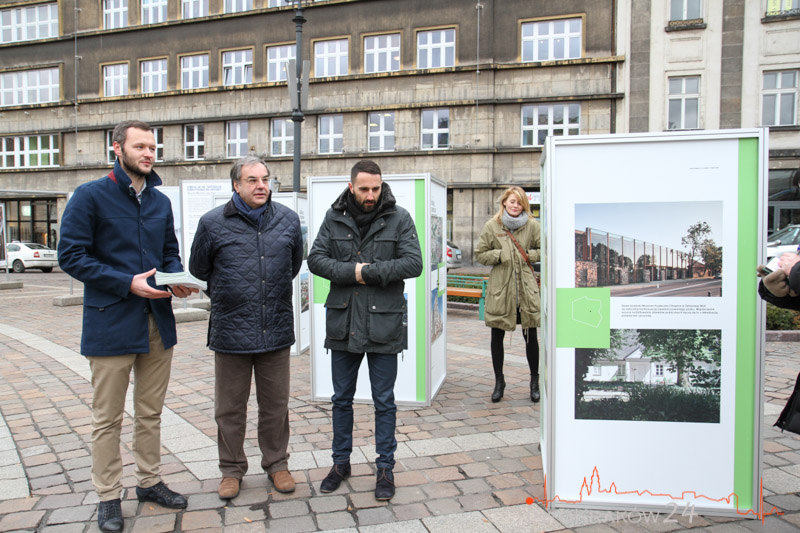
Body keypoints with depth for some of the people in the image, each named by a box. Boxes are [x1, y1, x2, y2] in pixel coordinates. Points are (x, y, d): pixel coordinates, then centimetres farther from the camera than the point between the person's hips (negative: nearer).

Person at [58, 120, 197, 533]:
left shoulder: (160, 201, 11)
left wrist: (177, 278, -4)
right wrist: (128, 284, -19)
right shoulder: (90, 196, -6)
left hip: (158, 321, 5)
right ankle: (108, 497, 21)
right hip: (111, 324, -5)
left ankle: (149, 482, 31)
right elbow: (71, 256, -10)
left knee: (151, 412, 16)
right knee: (108, 418, 6)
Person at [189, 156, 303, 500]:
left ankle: (276, 464, 31)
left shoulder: (288, 220, 3)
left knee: (275, 404, 13)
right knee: (230, 407, 11)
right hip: (230, 330, -1)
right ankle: (232, 469, 29)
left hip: (276, 329, 2)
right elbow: (198, 269, 11)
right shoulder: (213, 223, -4)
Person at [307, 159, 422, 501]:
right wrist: (351, 272, -16)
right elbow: (316, 259, -1)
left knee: (384, 401, 9)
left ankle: (385, 467, 24)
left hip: (383, 324, -2)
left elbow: (413, 264, -11)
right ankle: (341, 462, 33)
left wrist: (368, 272, -17)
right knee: (341, 399, 15)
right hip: (342, 323, 3)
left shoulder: (398, 218, -3)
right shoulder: (334, 218, 4)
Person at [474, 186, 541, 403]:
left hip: (526, 288, 0)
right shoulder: (491, 226, 1)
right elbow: (480, 254, 4)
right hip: (500, 288, 0)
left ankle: (535, 381, 24)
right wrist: (501, 255, -9)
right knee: (497, 336, 8)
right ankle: (499, 381, 24)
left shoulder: (532, 225, 2)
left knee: (530, 336, 6)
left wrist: (529, 255, -7)